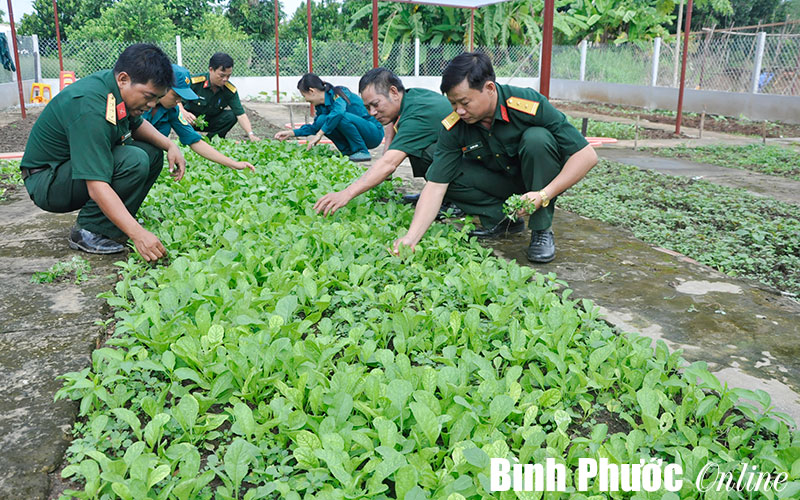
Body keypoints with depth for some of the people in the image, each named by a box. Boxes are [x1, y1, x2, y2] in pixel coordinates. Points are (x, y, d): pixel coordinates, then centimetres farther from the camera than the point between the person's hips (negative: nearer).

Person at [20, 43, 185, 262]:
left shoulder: (116, 85, -5)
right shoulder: (90, 108, -32)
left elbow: (137, 125, 16)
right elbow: (96, 186, -38)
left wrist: (169, 145, -3)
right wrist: (137, 233, -44)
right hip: (47, 182, -9)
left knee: (152, 152, 0)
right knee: (134, 161, -29)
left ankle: (114, 216, 4)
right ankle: (88, 231, -16)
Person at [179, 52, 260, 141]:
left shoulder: (230, 90, -15)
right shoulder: (194, 82, -23)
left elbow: (240, 114, -20)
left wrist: (251, 134, -34)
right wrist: (184, 113, -43)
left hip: (212, 122, 2)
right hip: (192, 121, -2)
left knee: (232, 115, -24)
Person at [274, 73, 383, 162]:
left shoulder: (337, 93, -18)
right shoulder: (321, 105, 6)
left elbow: (338, 111, -39)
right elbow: (315, 127, 18)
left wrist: (319, 135, -36)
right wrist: (291, 133, 8)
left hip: (375, 132, -8)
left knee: (342, 117, -32)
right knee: (321, 120, -8)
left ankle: (362, 151, -17)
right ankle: (348, 151, 0)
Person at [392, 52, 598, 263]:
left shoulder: (531, 106, -30)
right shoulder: (453, 127, -20)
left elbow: (587, 155, -27)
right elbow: (435, 185, -22)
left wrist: (544, 195, -35)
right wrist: (412, 236, -34)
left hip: (541, 180, -3)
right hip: (499, 179, 3)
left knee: (537, 138, -34)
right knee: (435, 171, -18)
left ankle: (542, 230, -20)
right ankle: (501, 218, -1)